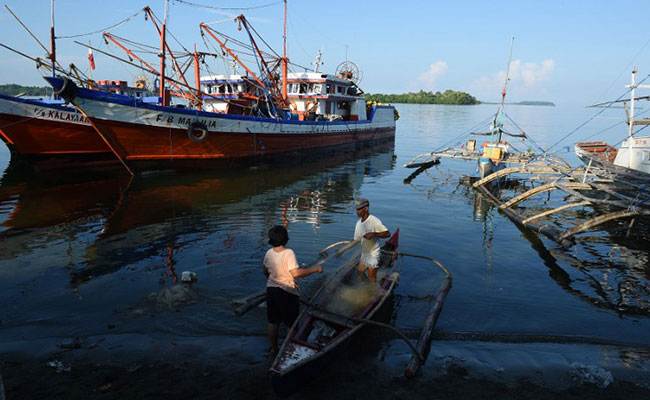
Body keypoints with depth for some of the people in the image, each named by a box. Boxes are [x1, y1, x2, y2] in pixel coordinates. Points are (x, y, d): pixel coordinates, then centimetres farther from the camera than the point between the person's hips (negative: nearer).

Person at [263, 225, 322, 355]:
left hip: (271, 290, 6)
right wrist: (315, 269, -22)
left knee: (273, 322, 18)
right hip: (287, 292, -6)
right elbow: (296, 273, -29)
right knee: (292, 324, 13)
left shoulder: (269, 253, -3)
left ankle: (274, 349, 32)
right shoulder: (288, 253, -23)